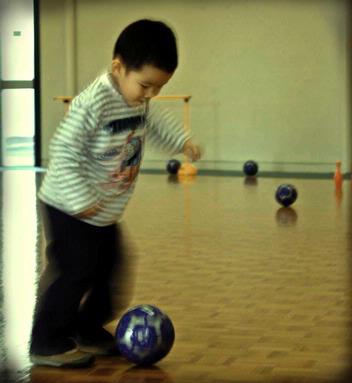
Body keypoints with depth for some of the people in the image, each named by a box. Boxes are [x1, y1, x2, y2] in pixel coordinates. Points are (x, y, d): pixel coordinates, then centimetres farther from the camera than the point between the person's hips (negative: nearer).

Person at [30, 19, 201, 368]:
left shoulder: (141, 101, -3)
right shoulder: (92, 103, -29)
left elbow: (155, 121, 21)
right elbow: (63, 151, -28)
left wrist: (181, 140, 8)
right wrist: (81, 199, -29)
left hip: (105, 212, 9)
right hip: (68, 211, -9)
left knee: (109, 268, 17)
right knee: (73, 273, -7)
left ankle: (90, 331, 32)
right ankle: (47, 344, 5)